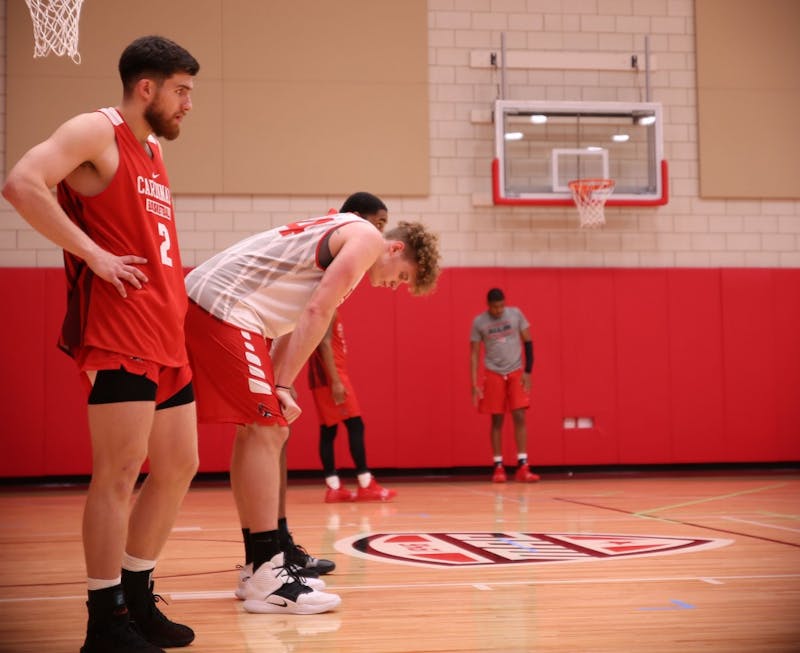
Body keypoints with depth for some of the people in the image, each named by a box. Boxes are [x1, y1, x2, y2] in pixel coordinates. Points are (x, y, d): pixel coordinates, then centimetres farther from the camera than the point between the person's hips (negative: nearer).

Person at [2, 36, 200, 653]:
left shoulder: (155, 151, 21)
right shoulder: (95, 132, -5)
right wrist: (91, 253, -19)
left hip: (166, 336, 9)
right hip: (119, 332, -9)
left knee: (178, 468, 12)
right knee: (119, 473, -7)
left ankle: (137, 601, 24)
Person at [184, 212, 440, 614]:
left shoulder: (339, 235, 25)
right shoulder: (367, 238, -3)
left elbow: (292, 322, 20)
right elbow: (317, 312, -13)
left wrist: (276, 387, 9)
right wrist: (282, 386, -12)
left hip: (201, 303, 11)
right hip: (222, 307, -11)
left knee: (257, 431, 12)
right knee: (266, 432, -11)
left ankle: (260, 567, 18)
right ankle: (268, 580, -11)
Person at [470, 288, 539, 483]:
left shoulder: (516, 314, -2)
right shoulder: (479, 322, -4)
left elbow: (528, 342, 3)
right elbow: (474, 354, -1)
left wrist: (528, 371, -5)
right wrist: (474, 384, -7)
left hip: (516, 372, 1)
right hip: (493, 375, -1)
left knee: (519, 417, -7)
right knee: (497, 420, 1)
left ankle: (522, 467, -5)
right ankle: (498, 467, 7)